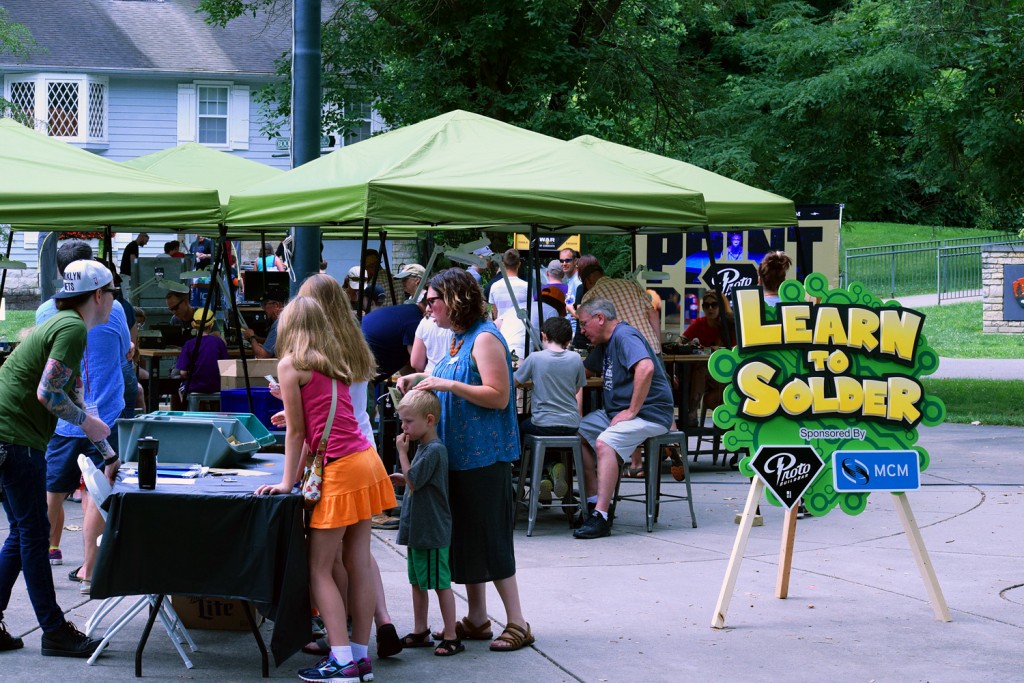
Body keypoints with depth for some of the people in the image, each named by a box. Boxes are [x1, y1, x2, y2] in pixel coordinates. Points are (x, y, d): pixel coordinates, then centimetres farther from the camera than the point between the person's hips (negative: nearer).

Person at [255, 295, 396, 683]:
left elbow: (296, 433, -1)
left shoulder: (291, 364, -4)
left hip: (341, 470, -8)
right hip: (366, 462, 8)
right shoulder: (336, 362, 16)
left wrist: (287, 483, 5)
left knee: (320, 570, -2)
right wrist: (295, 407, 32)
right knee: (357, 565, 9)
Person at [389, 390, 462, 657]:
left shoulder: (434, 450, -19)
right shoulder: (423, 446, 11)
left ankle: (451, 637, 3)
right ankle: (420, 632, 26)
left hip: (432, 531, -10)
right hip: (417, 529, 10)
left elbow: (414, 481, -21)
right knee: (418, 581, 16)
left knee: (441, 583, -3)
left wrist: (402, 452, -15)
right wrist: (400, 479, 6)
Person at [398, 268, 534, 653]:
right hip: (457, 454, 10)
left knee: (490, 539, -6)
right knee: (464, 537, 12)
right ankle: (476, 620, 20)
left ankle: (517, 623, 0)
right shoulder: (458, 339, 13)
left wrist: (448, 384, -24)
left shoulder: (485, 339, -15)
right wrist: (423, 379, 10)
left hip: (483, 456, -10)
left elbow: (498, 396, -21)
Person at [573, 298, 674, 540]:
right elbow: (583, 372, 33)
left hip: (648, 413, -11)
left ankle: (601, 517, -33)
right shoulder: (605, 343, 19)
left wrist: (632, 411, -27)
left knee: (604, 442, -30)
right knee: (578, 434, 1)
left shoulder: (624, 336, -14)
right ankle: (594, 502, -2)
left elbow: (646, 368, -31)